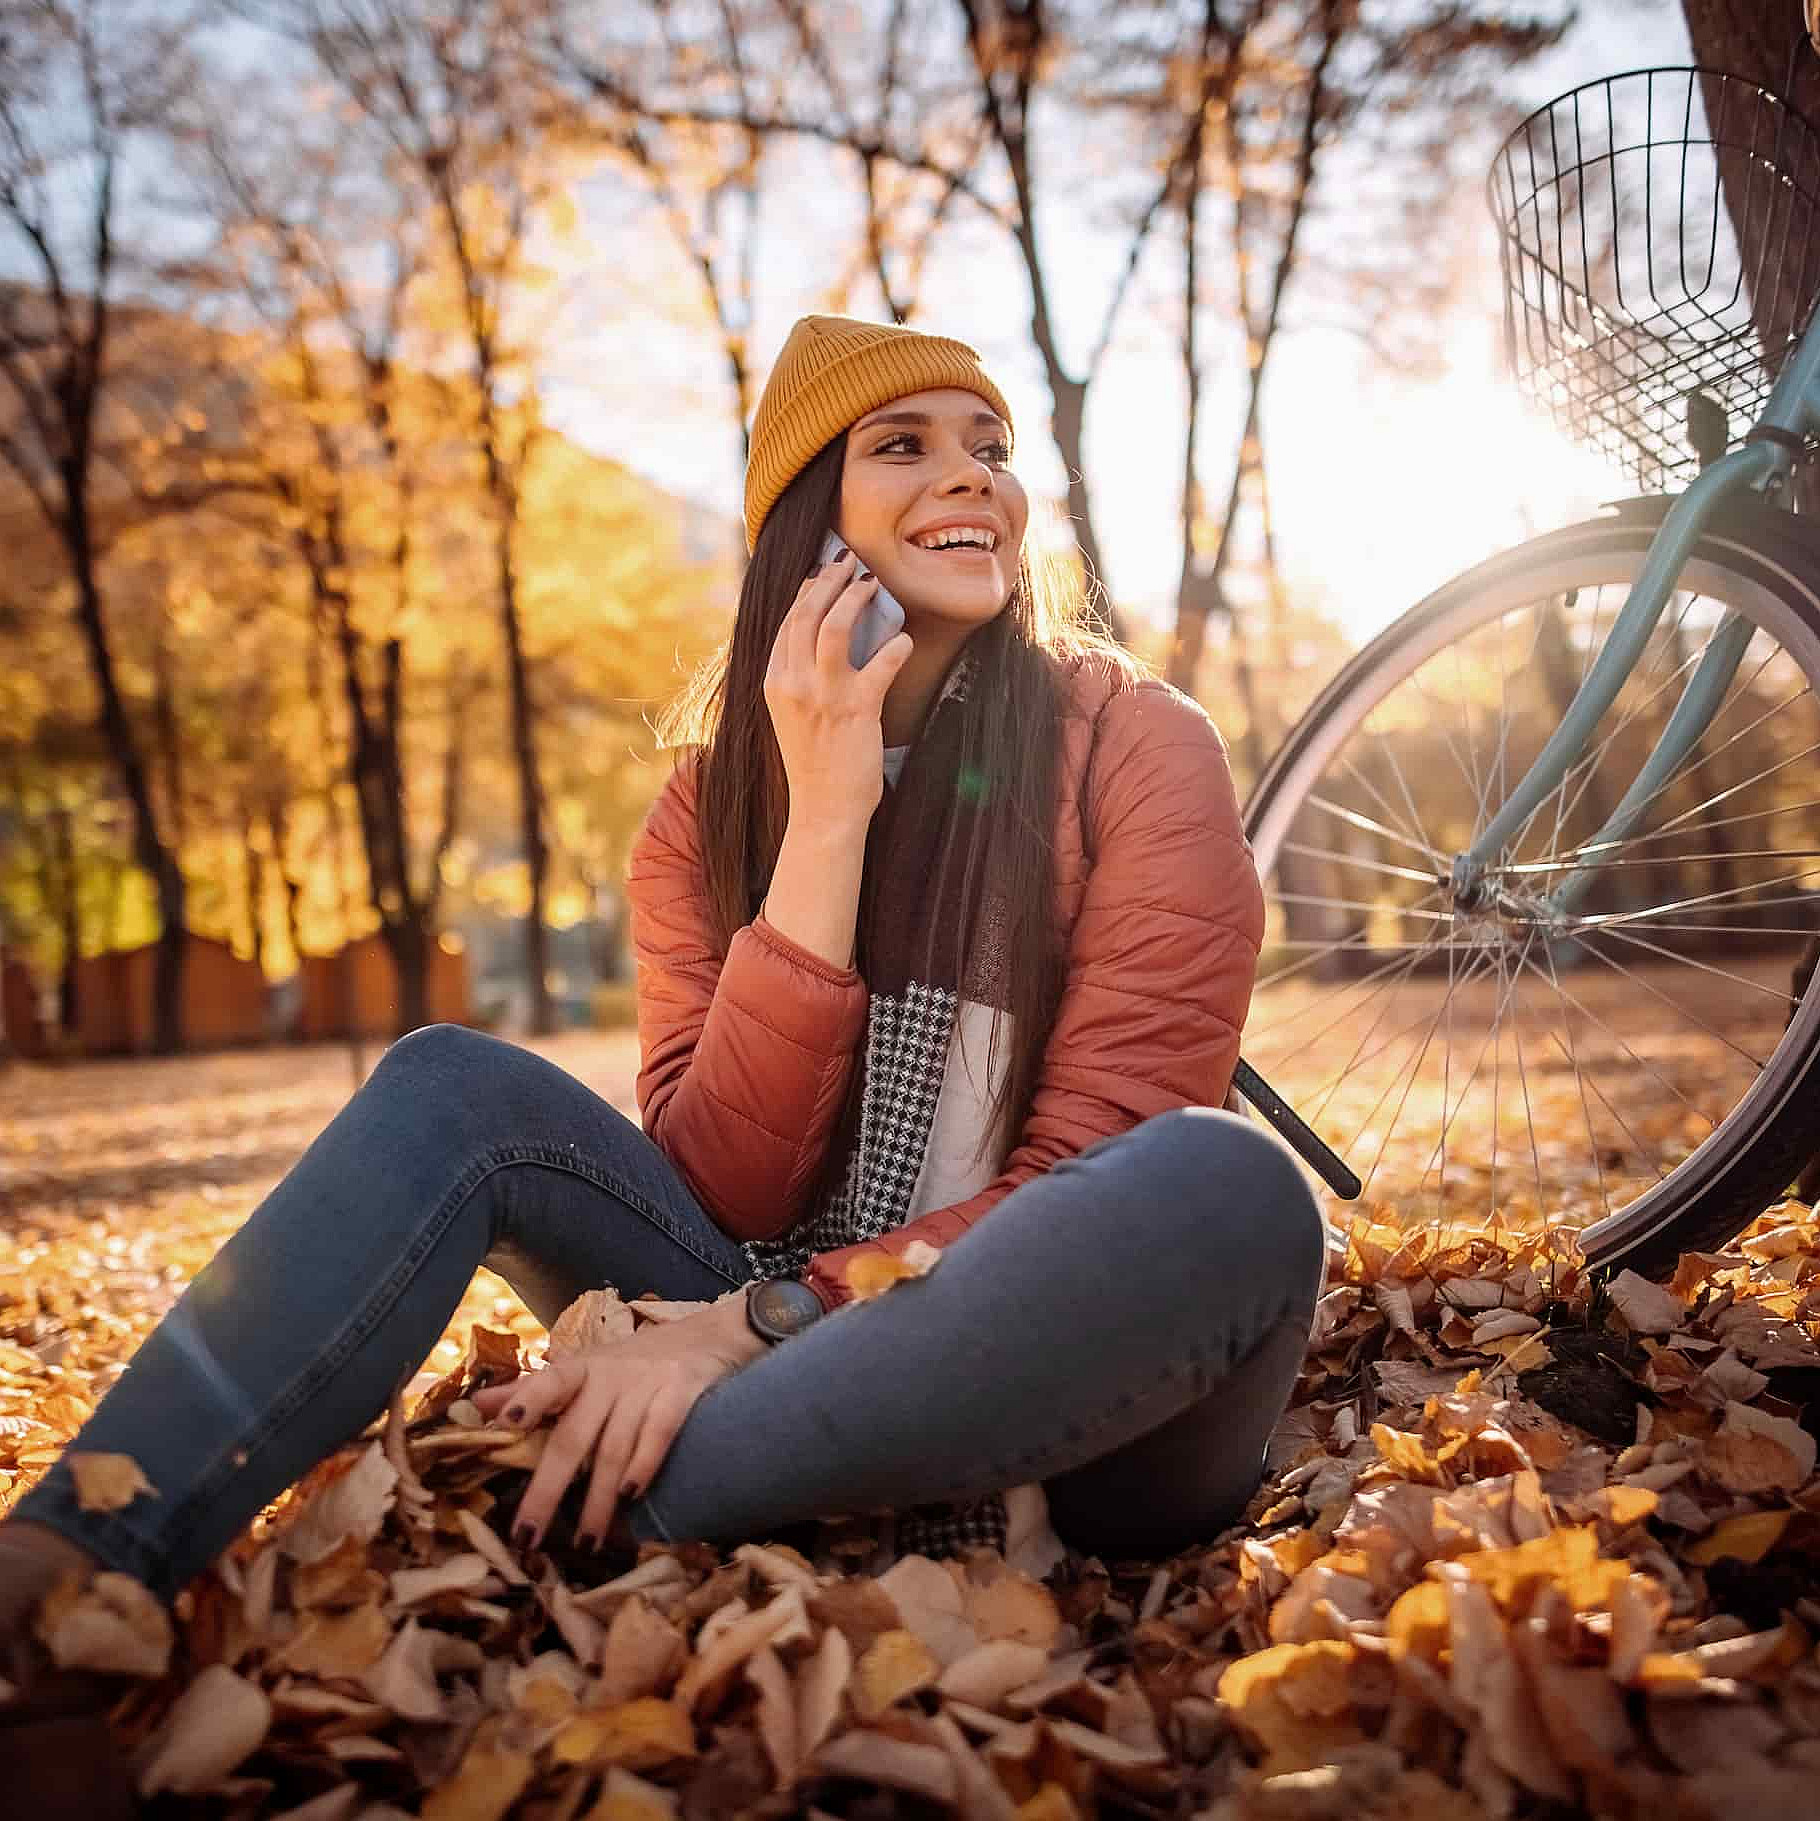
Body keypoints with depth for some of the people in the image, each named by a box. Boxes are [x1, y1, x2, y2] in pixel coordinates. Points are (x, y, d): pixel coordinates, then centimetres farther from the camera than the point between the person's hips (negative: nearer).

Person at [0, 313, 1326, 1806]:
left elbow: (1101, 1160, -14)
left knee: (1226, 1186, -34)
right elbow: (727, 1190, -10)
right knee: (454, 1087, -9)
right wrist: (824, 817, -18)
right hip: (811, 1361, 3)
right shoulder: (713, 803, 2)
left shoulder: (1132, 745, -7)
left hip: (1082, 1404, -2)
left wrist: (752, 1321, -24)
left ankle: (569, 1533, -27)